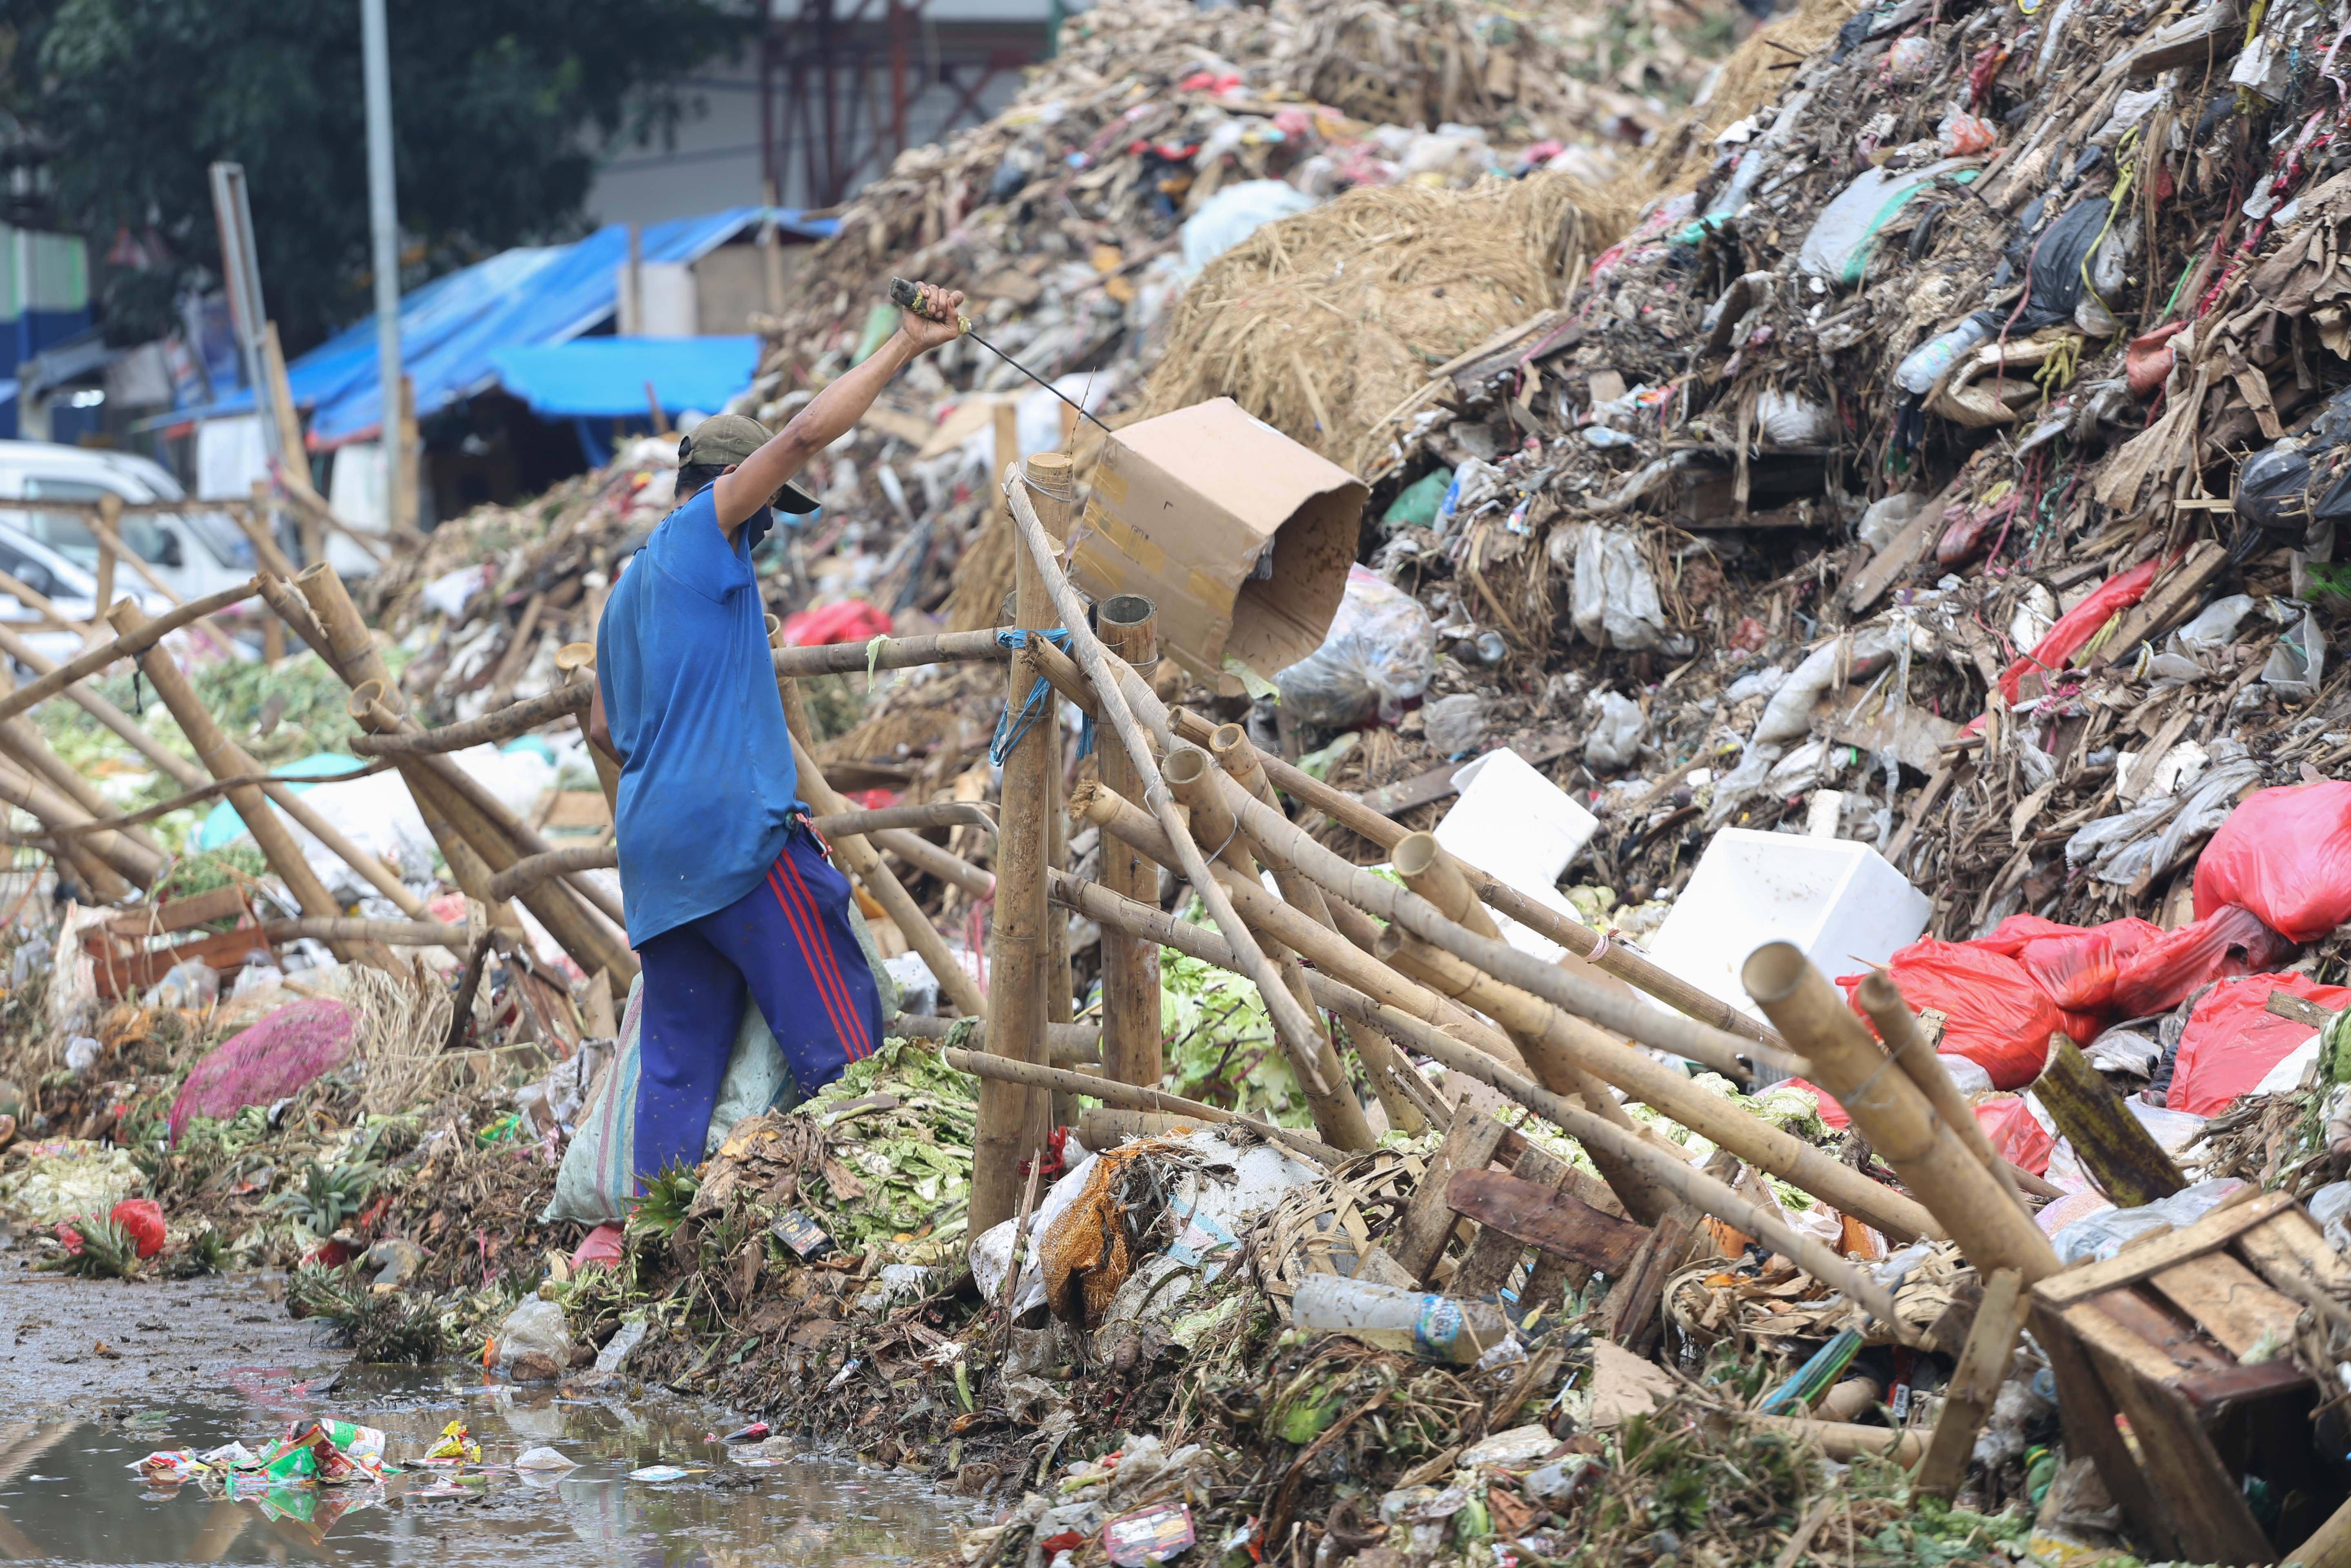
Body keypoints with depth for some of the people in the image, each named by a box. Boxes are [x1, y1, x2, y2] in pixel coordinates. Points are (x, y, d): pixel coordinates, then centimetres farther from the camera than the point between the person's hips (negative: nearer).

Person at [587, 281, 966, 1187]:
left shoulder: (627, 592, 24)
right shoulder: (700, 533, -1)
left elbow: (605, 730, 29)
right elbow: (804, 436, -12)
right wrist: (906, 347, -11)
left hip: (654, 848, 9)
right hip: (737, 832, -9)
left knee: (678, 1061, 8)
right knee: (840, 1034, -7)